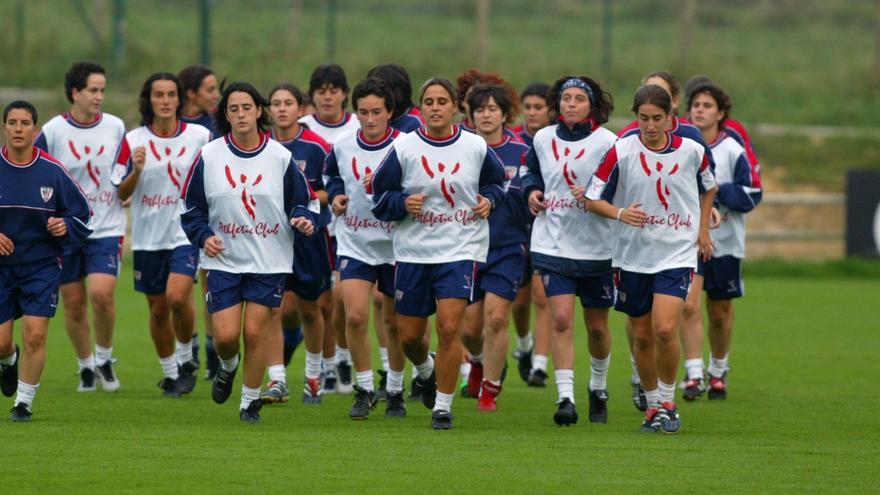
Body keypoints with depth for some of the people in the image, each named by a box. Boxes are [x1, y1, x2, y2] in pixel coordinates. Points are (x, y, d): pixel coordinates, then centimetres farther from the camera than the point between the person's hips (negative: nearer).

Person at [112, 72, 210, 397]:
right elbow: (121, 193, 0)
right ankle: (169, 373, 27)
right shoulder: (134, 141, -1)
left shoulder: (199, 136, -2)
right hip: (148, 237, 2)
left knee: (178, 297, -22)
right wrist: (136, 170, -17)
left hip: (186, 233, -2)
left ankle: (186, 357, 2)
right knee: (158, 308, 9)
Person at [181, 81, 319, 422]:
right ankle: (227, 367, 30)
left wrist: (304, 219, -15)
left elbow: (304, 200, 7)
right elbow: (191, 206, 7)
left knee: (255, 332, -4)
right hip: (224, 261, 1)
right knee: (226, 335, -7)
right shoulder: (209, 156, 0)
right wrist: (203, 236, -9)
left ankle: (251, 401, 13)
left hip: (269, 262, -1)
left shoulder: (280, 157, -1)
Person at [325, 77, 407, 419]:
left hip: (396, 247, -2)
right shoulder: (342, 147, 0)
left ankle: (395, 391, 27)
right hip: (354, 245, 2)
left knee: (394, 323, 9)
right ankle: (364, 389, 2)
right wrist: (335, 195, 4)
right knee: (355, 316, -13)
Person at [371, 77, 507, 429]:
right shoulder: (403, 148, -2)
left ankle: (443, 406, -4)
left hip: (461, 248, -1)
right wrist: (403, 203, -16)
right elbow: (380, 196, 3)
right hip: (413, 251, 1)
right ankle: (426, 371, 44)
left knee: (449, 326, -16)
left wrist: (489, 199, -2)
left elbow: (497, 181, 18)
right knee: (409, 335, 7)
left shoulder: (476, 147, 0)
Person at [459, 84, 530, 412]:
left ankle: (490, 390, 0)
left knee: (496, 317, -15)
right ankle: (479, 360, 40)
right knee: (469, 327, 4)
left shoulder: (521, 154, 0)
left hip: (508, 248, -2)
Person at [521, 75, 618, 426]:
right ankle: (565, 397, -13)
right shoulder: (543, 139, 5)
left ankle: (598, 388, 34)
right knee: (561, 318, -12)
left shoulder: (606, 142, -7)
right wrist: (532, 190, 3)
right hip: (553, 243, 2)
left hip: (597, 248, -2)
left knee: (597, 326, 10)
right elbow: (532, 172, 23)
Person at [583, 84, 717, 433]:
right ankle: (652, 404, 26)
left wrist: (703, 228, 11)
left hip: (678, 253, -1)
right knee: (642, 336, 8)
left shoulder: (691, 151, -3)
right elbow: (592, 199, -4)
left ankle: (668, 401, 1)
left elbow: (708, 187, 19)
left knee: (665, 329, -18)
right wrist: (620, 213, -22)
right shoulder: (621, 152, -7)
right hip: (633, 256, 1)